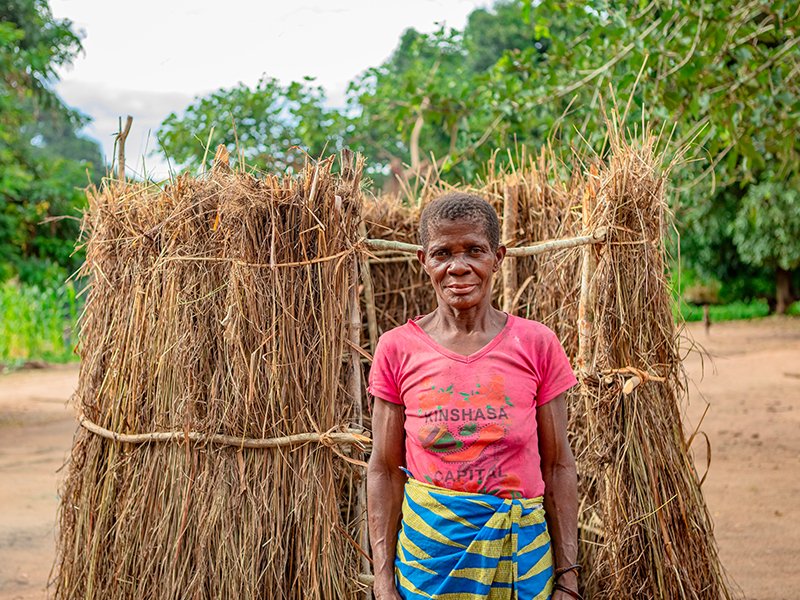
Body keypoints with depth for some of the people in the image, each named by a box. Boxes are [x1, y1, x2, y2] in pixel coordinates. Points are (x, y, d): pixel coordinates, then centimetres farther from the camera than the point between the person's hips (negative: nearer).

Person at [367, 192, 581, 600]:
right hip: (428, 548, 0)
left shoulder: (536, 345, -4)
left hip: (520, 553, 1)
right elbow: (385, 471, -1)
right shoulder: (397, 349, -4)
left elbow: (558, 466, -1)